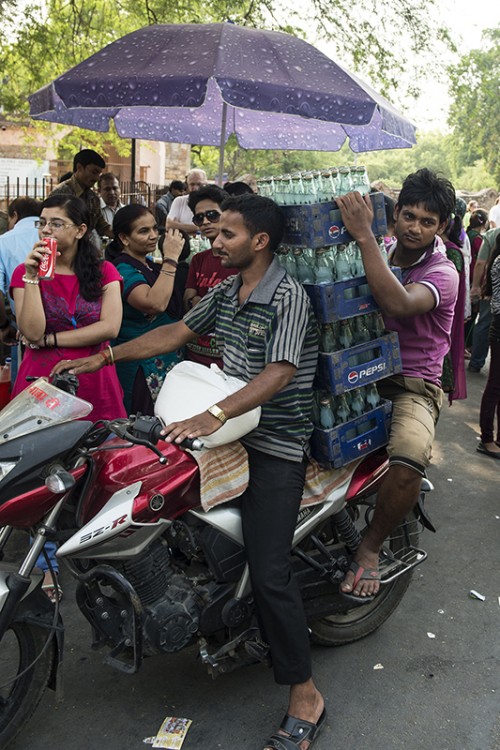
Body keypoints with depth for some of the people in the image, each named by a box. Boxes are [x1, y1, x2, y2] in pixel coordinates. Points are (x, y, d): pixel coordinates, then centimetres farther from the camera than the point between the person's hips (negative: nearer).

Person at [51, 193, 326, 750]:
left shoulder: (288, 296, -15)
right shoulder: (225, 293, 12)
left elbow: (279, 373, -27)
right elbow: (176, 333, 17)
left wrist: (214, 414, -38)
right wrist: (104, 357, 14)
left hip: (274, 444, -9)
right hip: (228, 431, 9)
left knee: (268, 571, -12)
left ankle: (305, 696, 2)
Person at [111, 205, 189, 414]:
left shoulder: (149, 265, 11)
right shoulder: (123, 269, -15)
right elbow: (155, 303, -31)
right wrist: (170, 259, -24)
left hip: (168, 361, 9)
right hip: (141, 369, -8)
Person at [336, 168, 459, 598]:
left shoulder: (442, 273, -8)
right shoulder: (378, 256, 10)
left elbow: (399, 305, -30)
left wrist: (364, 236, -31)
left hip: (412, 387, -5)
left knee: (408, 463, -33)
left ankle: (371, 546, -5)